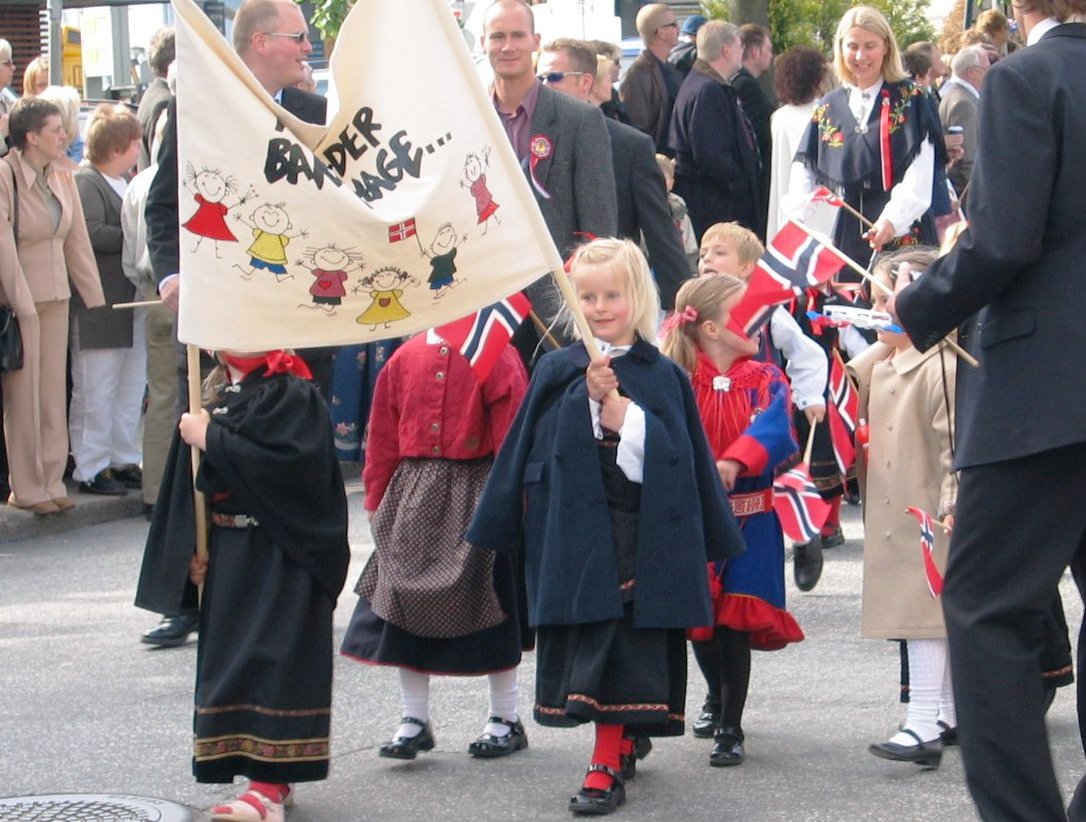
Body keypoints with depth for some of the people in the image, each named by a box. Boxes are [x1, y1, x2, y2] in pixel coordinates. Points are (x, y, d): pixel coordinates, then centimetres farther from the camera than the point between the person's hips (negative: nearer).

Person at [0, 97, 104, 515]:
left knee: (53, 393, 11)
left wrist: (94, 297, 8)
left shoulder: (62, 177, 6)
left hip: (56, 295, 6)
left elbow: (77, 239, 10)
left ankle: (51, 481, 19)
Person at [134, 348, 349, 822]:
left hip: (280, 556, -8)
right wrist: (191, 549, 7)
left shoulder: (292, 395, -10)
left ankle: (271, 782, -9)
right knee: (228, 655, 8)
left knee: (274, 660, -10)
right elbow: (189, 482, 15)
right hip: (226, 552, 8)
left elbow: (284, 461, -25)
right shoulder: (215, 397, 11)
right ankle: (272, 777, 17)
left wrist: (211, 440, -16)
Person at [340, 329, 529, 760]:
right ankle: (413, 720, 15)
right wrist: (377, 498, 9)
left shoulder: (497, 357, -6)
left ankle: (506, 720, 16)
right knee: (404, 596, 4)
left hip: (474, 493, -4)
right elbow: (384, 433, 11)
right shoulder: (405, 358, 6)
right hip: (412, 495, 4)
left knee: (484, 601, 2)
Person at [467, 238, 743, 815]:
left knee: (620, 647, -6)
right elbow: (527, 456, 9)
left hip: (640, 537, -2)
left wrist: (612, 401, -12)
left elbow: (663, 459, -5)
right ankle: (628, 740, 25)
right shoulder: (556, 372, 5)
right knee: (588, 640, 5)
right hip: (573, 534, 2)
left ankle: (607, 765, -3)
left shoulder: (662, 376, 2)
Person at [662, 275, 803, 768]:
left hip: (748, 520, 0)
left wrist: (735, 461, -37)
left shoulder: (765, 380, 0)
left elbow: (774, 428, -19)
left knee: (734, 624, -6)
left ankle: (730, 729, 5)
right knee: (698, 620, 9)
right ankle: (717, 699, 37)